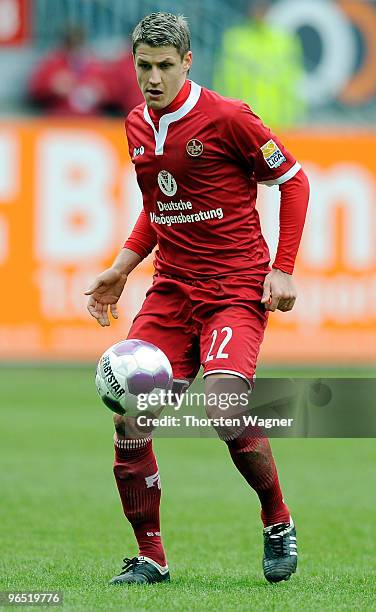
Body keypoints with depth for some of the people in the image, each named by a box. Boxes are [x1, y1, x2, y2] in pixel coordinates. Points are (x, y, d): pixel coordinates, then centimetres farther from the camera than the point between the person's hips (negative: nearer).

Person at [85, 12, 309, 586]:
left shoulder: (225, 117, -10)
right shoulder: (137, 126, 10)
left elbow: (293, 179, -3)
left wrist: (283, 270, -8)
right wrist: (120, 270, 15)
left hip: (236, 288, -6)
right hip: (172, 288, 6)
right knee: (129, 418, -7)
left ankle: (279, 524, 1)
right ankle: (149, 557, 7)